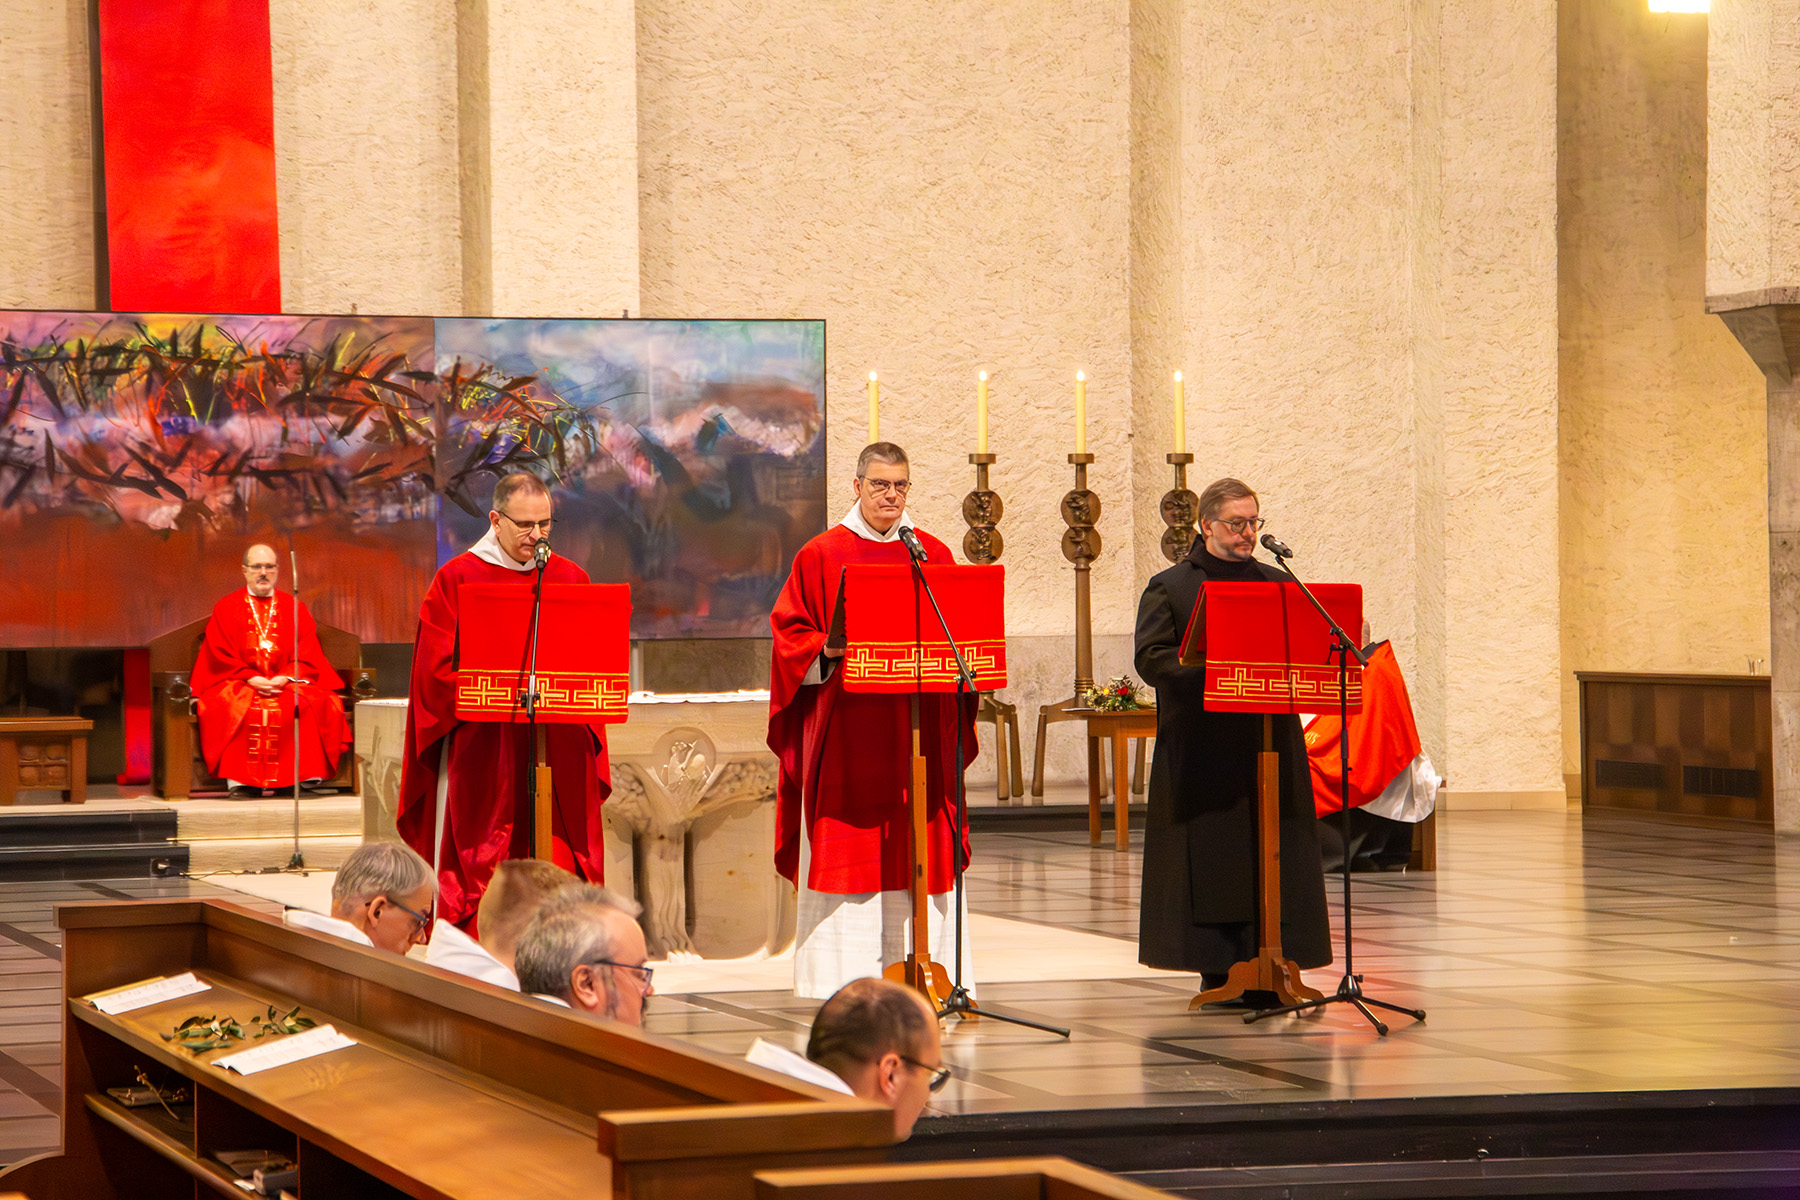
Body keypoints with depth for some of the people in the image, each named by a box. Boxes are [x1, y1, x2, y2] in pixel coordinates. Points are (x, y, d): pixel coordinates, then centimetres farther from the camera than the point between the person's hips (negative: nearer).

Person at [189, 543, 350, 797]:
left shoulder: (295, 609, 14)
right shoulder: (226, 609, 10)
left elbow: (307, 657, 6)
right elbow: (221, 657, 1)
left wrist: (285, 678, -13)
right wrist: (251, 679, -15)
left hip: (286, 683, 1)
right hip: (239, 684, -1)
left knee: (318, 704, -29)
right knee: (237, 707, -36)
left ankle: (309, 776, -28)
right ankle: (239, 780, -35)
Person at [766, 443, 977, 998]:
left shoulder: (933, 554, 11)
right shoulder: (820, 556, 3)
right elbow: (790, 634, 1)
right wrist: (828, 648, -18)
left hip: (916, 725, 3)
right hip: (843, 723, -3)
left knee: (915, 846, 1)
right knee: (844, 845, -4)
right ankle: (845, 977, -2)